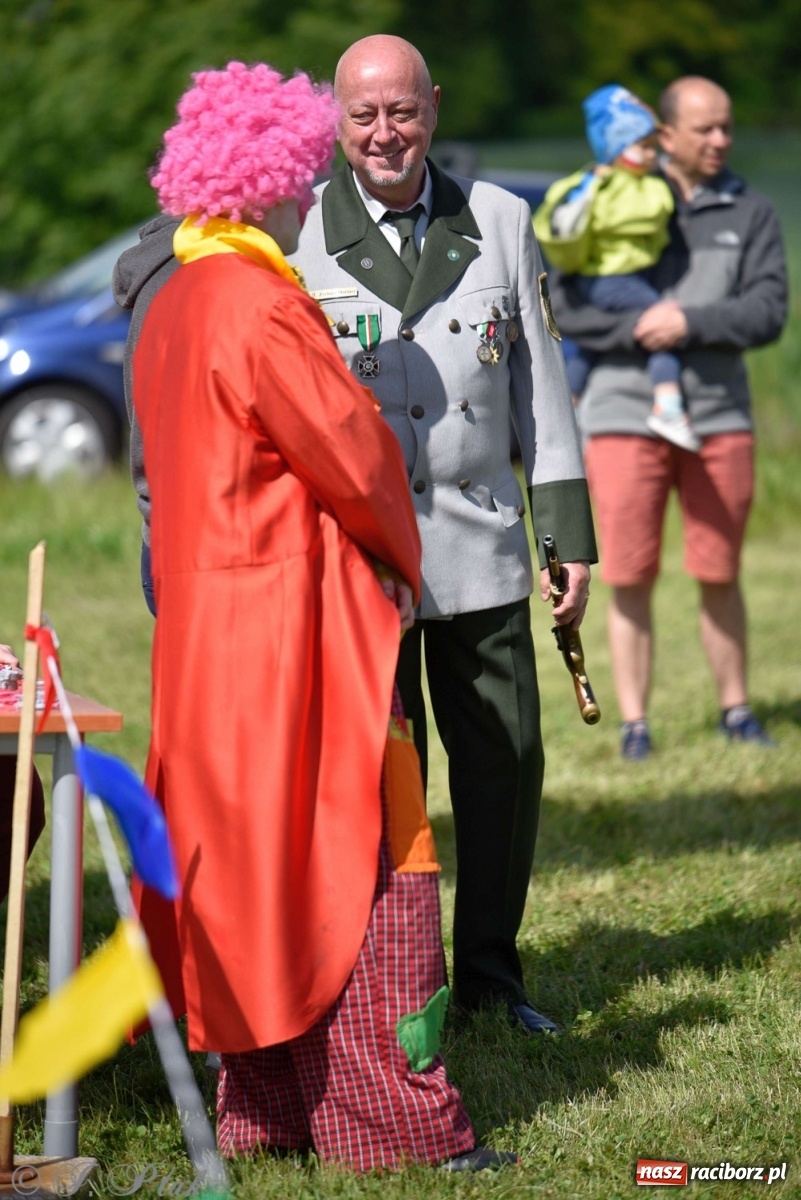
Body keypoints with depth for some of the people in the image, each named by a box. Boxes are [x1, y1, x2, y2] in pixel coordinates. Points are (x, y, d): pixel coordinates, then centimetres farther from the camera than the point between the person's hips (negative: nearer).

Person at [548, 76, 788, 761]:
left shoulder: (750, 214, 8)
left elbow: (768, 311, -2)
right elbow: (565, 307, -2)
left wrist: (690, 323, -14)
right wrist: (637, 328, -15)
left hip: (718, 414, 1)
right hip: (625, 411, -1)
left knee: (720, 575, 7)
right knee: (632, 578, 0)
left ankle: (736, 710, 20)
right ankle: (634, 723, 7)